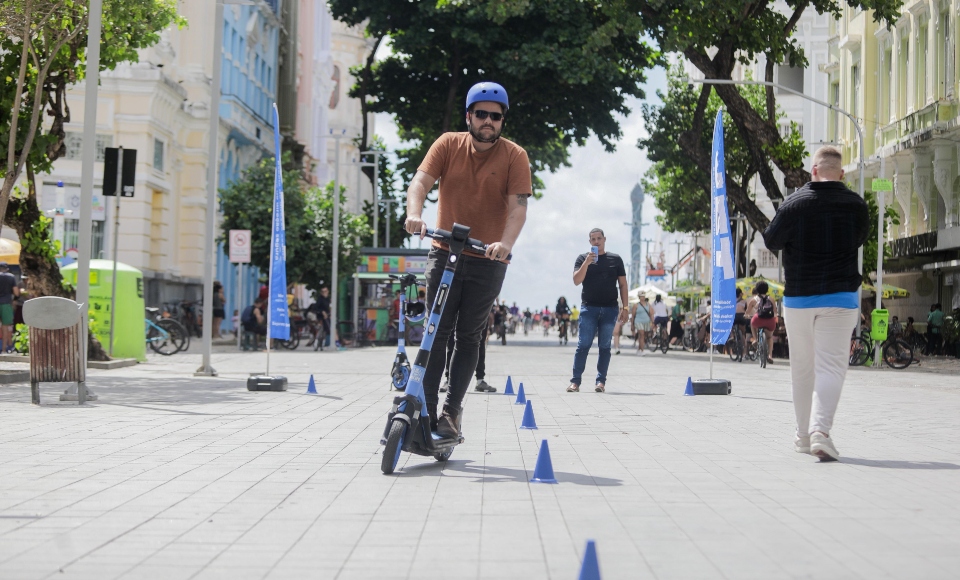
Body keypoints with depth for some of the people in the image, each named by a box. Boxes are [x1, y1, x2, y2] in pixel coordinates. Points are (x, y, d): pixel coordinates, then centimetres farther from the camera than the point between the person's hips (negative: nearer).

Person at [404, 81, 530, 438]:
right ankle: (426, 407, -2)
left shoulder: (514, 156, -4)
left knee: (468, 337, 2)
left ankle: (452, 411, 9)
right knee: (437, 331, -4)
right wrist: (415, 214, -31)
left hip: (488, 261, -1)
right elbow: (420, 182, -10)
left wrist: (505, 243, -32)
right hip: (445, 253, 1)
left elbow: (518, 207, -13)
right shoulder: (448, 144, 1)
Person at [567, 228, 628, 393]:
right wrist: (586, 263, -17)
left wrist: (625, 307, 4)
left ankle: (601, 381, 6)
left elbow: (622, 284, 11)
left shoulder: (615, 259, 10)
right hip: (589, 308, -1)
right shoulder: (583, 258, 7)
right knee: (583, 345, -6)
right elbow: (576, 281, -4)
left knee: (605, 346, 3)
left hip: (610, 309, 1)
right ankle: (575, 381, -6)